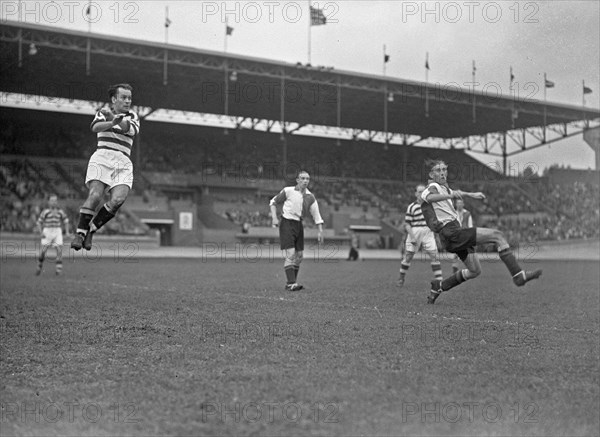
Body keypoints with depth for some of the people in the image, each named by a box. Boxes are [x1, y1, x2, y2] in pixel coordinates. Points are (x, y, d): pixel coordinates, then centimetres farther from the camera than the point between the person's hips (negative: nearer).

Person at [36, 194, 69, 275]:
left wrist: (67, 231, 4)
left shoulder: (60, 212, 6)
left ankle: (59, 270, -6)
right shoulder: (45, 212, -1)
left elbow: (66, 221, 16)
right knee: (43, 251, -5)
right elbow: (39, 223, 4)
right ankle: (39, 266, 20)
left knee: (59, 250, -11)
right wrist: (41, 233, -9)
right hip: (47, 232, -2)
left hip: (57, 232, 2)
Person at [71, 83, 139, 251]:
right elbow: (95, 127, -7)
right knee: (95, 195, -23)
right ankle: (80, 233, -11)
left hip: (123, 163, 2)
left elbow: (132, 130, -4)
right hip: (102, 157, -2)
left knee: (118, 200, -20)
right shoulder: (103, 112, 16)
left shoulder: (132, 116, 21)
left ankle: (91, 230, -3)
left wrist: (114, 117, -20)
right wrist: (112, 122, -27)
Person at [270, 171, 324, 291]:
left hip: (299, 225, 6)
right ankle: (291, 283, -17)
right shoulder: (288, 191, -6)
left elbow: (316, 214, 6)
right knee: (290, 254, -16)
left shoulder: (310, 197, 5)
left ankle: (291, 283, 18)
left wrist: (320, 231, -2)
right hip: (287, 223, -6)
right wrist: (274, 218, -8)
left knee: (299, 255, 7)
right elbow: (273, 202, 4)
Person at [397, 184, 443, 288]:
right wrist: (412, 236, -14)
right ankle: (401, 278, 23)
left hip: (428, 233, 3)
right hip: (414, 233, -3)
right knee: (408, 256, 2)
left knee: (435, 256, -7)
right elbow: (407, 224, -4)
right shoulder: (411, 207, -3)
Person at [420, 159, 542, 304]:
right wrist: (450, 195, -53)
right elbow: (430, 197, -34)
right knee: (497, 236, -17)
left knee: (475, 271, 16)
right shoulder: (433, 187, -10)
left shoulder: (443, 187, 19)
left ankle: (439, 286, 24)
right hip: (451, 232, -10)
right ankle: (518, 275, -22)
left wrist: (471, 194, 41)